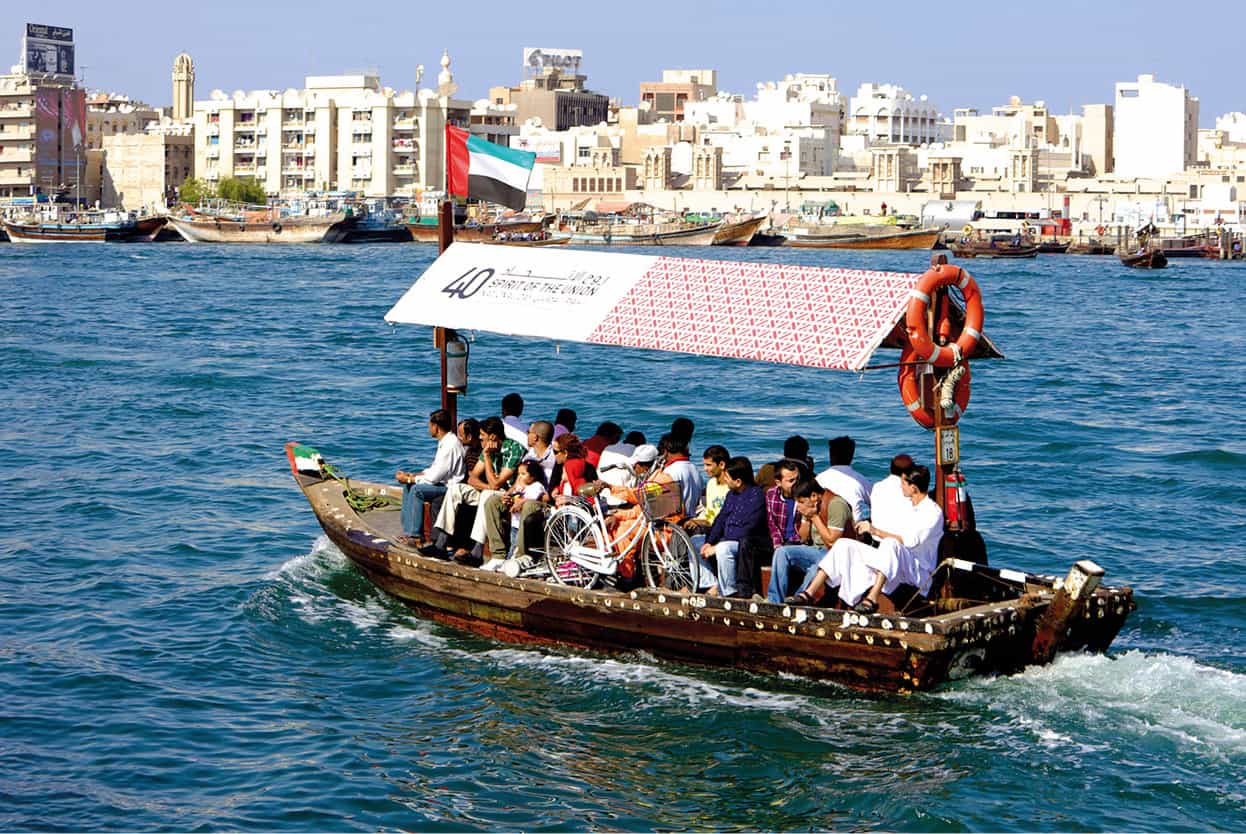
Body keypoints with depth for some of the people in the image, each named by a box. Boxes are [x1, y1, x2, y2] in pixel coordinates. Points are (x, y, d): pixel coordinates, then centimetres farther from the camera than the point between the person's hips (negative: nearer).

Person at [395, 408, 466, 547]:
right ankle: (408, 532, 4)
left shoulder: (451, 444, -21)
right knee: (407, 487, 7)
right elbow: (434, 469, 20)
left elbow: (435, 477, -21)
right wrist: (413, 476, 7)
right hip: (443, 483, 11)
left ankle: (416, 536, -19)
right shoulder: (444, 441, 12)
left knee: (416, 489, -25)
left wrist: (409, 479, -11)